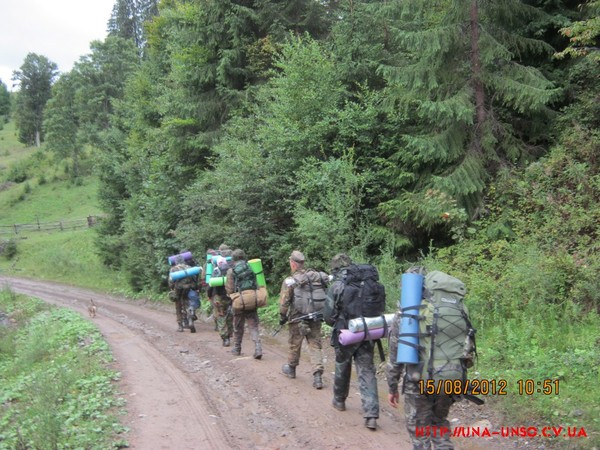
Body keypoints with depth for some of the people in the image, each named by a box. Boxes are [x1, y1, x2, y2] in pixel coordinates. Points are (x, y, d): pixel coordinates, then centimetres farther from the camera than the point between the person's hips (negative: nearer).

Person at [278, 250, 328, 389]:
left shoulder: (290, 281, -11)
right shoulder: (317, 276, 1)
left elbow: (284, 302, -11)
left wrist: (282, 317, 2)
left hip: (298, 319, -3)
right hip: (316, 319, 3)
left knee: (295, 344, 16)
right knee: (315, 345, 6)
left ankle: (291, 369, 37)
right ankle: (317, 375, -5)